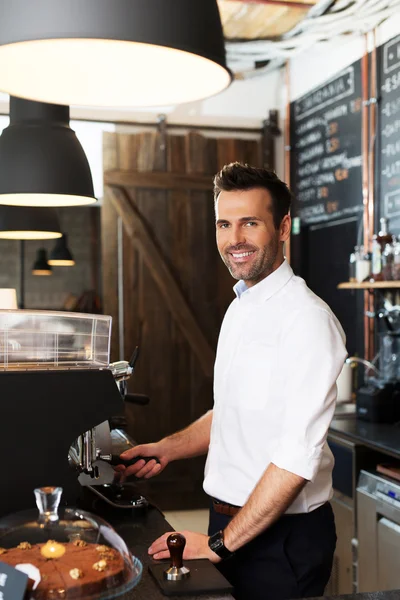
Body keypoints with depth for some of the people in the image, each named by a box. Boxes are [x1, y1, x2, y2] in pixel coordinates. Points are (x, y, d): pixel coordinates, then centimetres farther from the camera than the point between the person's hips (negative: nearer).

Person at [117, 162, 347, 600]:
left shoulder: (307, 318, -20)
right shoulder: (240, 309, 7)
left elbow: (298, 457, -24)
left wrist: (219, 545, -20)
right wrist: (169, 449, 6)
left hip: (282, 533, -7)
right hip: (228, 520, 8)